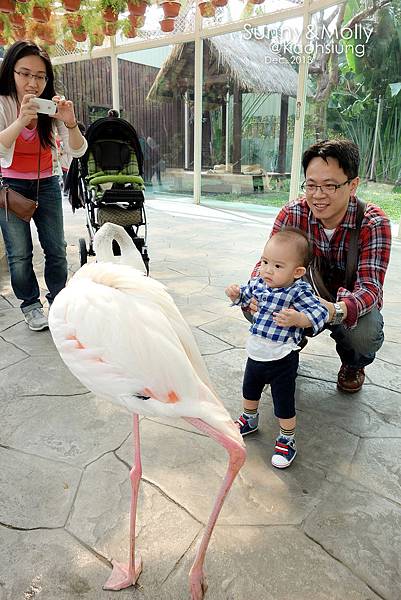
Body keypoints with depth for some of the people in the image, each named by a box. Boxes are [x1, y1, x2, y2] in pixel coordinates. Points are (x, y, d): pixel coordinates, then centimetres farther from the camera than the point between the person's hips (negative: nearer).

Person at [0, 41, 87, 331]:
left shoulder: (52, 107, -7)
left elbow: (77, 151, -13)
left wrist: (71, 123, -33)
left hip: (47, 184, 2)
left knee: (56, 249, 0)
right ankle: (31, 304, 14)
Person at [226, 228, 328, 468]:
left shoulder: (299, 292, -23)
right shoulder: (258, 283, -5)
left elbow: (320, 313, -30)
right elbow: (245, 297, 14)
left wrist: (297, 319, -45)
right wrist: (235, 294, -6)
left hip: (282, 360, -6)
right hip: (256, 353, 7)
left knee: (284, 403, 9)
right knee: (249, 390, 28)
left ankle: (287, 440, 33)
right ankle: (250, 420, 56)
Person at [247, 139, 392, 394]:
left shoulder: (373, 223, -23)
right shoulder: (292, 214, -16)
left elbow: (370, 286, -31)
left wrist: (336, 311, -55)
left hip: (352, 303, -1)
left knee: (366, 332, -36)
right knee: (253, 306, -24)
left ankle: (353, 365, 5)